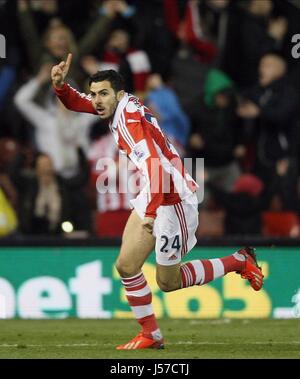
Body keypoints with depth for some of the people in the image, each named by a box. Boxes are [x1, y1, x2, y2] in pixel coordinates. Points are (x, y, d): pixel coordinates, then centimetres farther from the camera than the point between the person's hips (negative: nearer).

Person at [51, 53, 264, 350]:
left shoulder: (130, 119, -24)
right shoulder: (119, 106, 2)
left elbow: (156, 166, -34)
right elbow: (76, 103, 14)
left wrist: (151, 212, -40)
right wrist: (59, 85, -7)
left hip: (174, 200, -9)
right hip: (153, 195, 9)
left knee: (168, 282, 4)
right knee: (126, 266, 3)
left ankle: (240, 261, 18)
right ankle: (151, 336, 13)